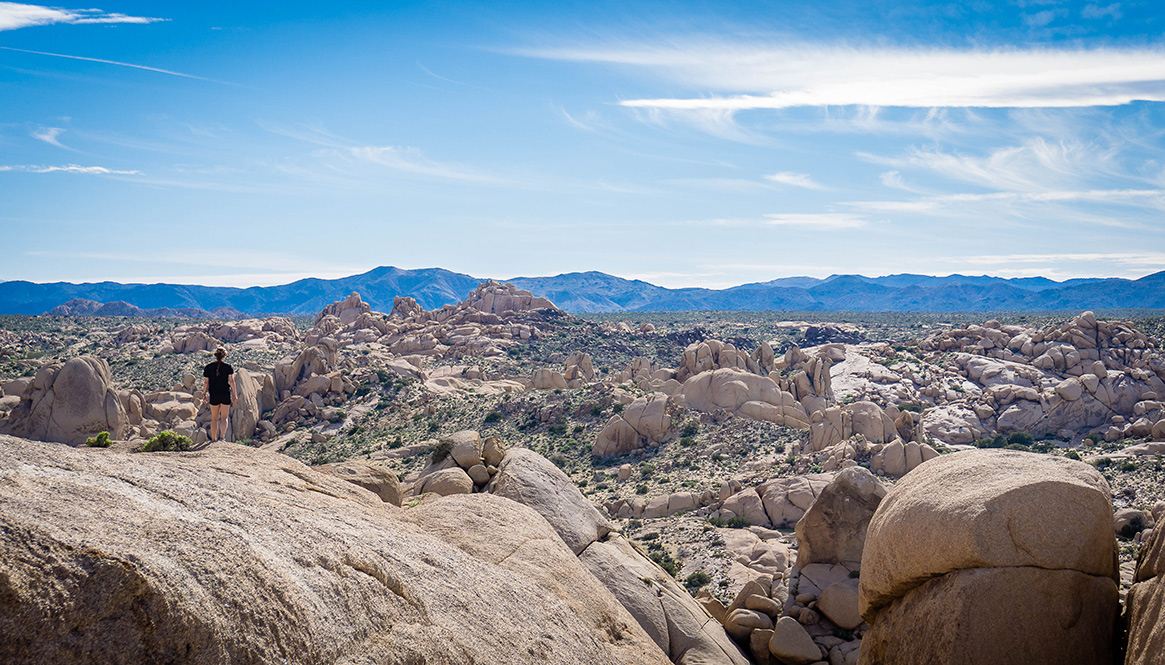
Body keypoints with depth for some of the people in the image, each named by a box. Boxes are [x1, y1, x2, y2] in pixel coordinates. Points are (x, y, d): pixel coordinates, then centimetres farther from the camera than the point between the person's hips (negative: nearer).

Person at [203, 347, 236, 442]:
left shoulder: (208, 368, 0)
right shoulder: (228, 367, -4)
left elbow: (206, 382, 0)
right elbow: (231, 381, -8)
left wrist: (204, 394, 10)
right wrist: (234, 395, -3)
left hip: (213, 395, 1)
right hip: (225, 395, -1)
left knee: (214, 418, 13)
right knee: (224, 418, 3)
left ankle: (213, 439, 19)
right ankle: (222, 436, -16)